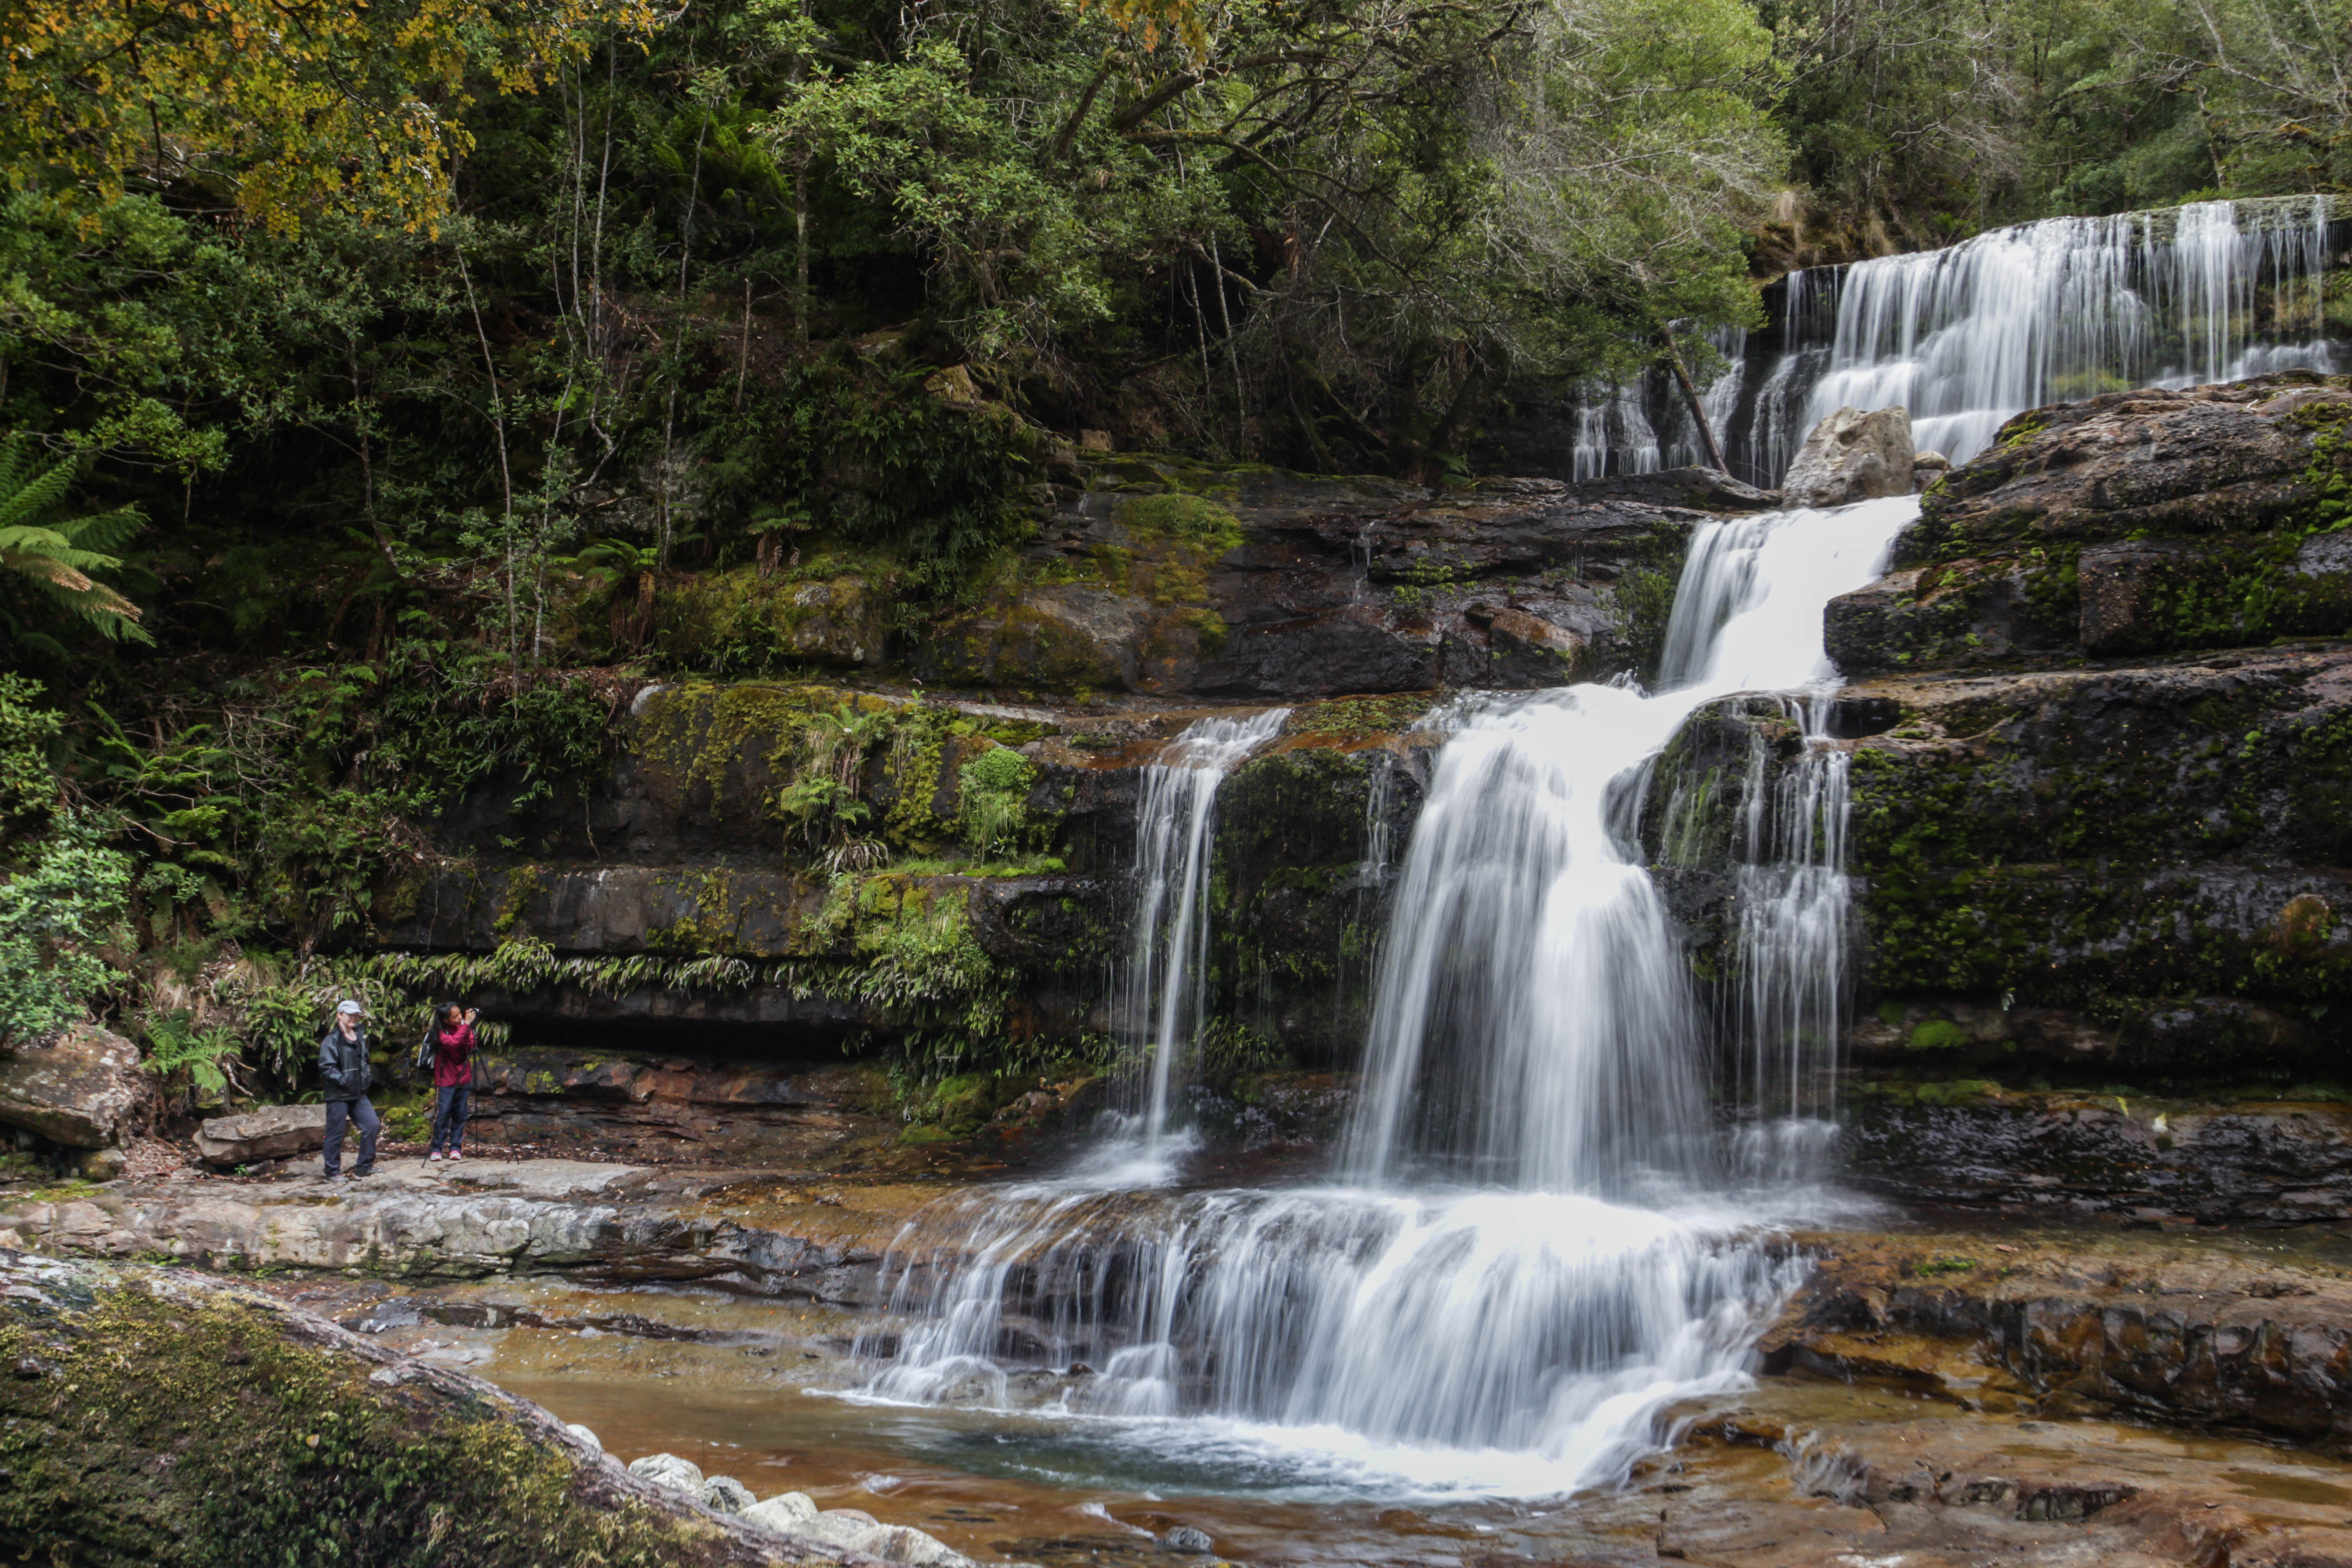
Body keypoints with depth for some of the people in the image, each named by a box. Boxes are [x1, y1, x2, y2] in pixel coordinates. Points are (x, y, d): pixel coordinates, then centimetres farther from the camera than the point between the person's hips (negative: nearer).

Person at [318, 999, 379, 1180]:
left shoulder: (360, 1037, 14)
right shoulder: (332, 1040, -10)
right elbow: (326, 1068, -15)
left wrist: (368, 1077, 14)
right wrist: (343, 1080, -21)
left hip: (358, 1094, 7)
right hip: (338, 1095, -7)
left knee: (372, 1126, 0)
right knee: (336, 1133, 0)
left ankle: (364, 1167, 12)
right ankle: (333, 1172, 12)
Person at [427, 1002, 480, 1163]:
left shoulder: (464, 1027, 5)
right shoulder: (442, 1032, -9)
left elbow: (471, 1048, 0)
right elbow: (452, 1042, -28)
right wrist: (466, 1024, -27)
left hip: (464, 1079, 4)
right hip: (445, 1079, -4)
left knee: (460, 1115, 3)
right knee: (442, 1113, -8)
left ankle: (456, 1148, 9)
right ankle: (437, 1149, -2)